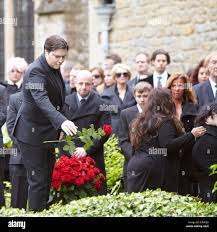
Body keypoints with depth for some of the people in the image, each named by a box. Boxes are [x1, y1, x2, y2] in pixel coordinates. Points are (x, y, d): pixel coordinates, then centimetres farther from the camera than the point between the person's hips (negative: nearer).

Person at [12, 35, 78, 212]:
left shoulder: (54, 68, 9)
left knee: (48, 178, 12)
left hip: (48, 133, 9)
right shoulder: (36, 71, -21)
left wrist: (61, 125, 17)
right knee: (38, 180, -8)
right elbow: (42, 100, -36)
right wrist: (62, 121, -49)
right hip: (32, 133, -9)